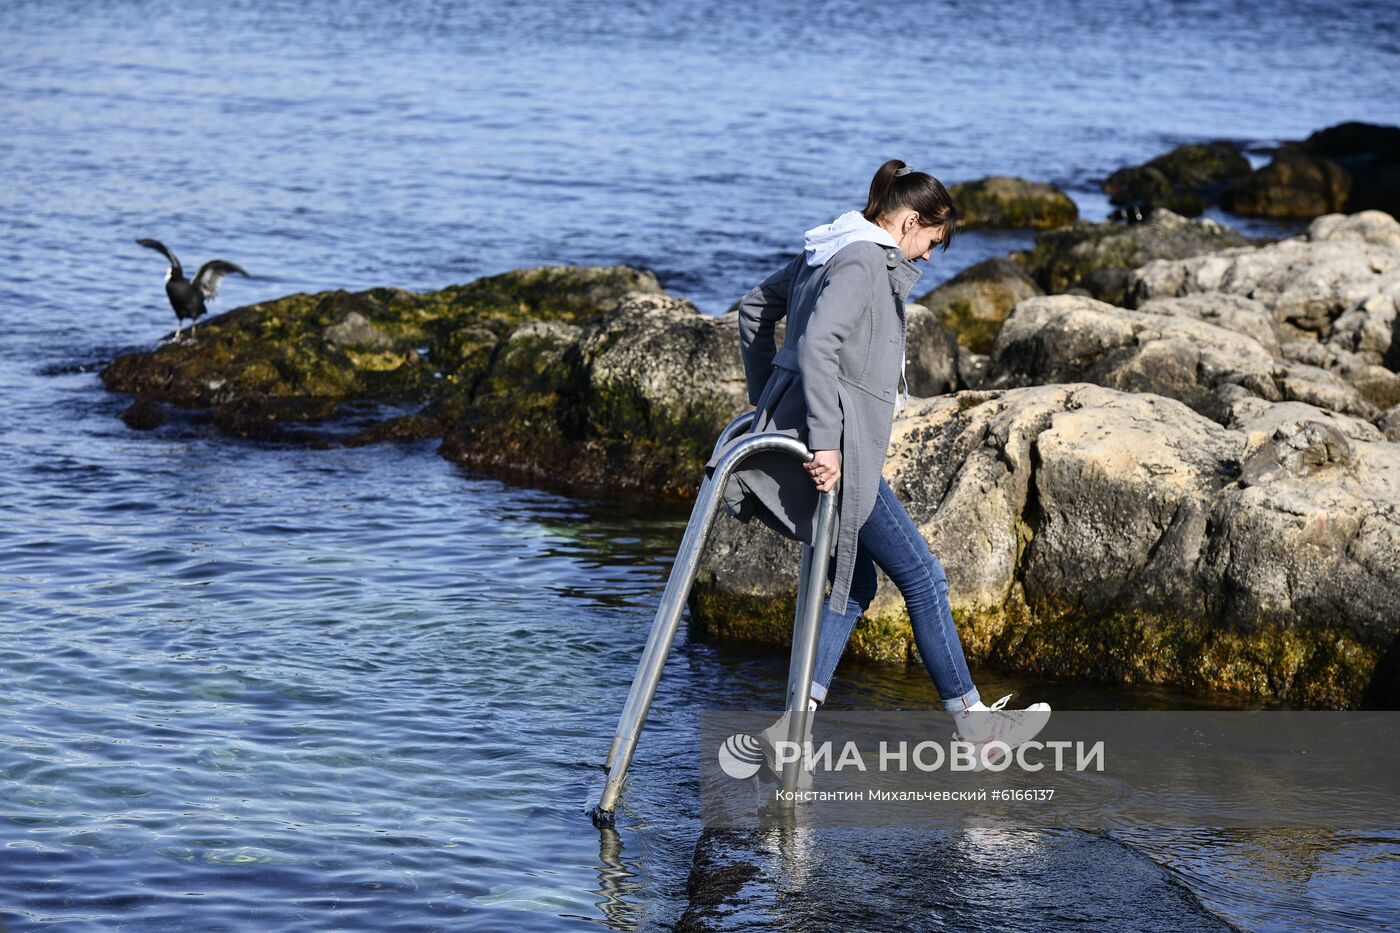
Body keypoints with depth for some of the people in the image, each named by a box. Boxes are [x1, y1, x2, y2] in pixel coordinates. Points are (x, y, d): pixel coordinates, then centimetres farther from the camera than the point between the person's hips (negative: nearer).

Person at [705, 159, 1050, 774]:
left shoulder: (826, 252, 16)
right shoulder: (862, 261, -14)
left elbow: (755, 307, 26)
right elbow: (818, 344, -27)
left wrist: (766, 399, 27)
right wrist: (824, 440, -28)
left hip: (791, 434, 10)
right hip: (833, 453, -10)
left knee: (854, 583, 15)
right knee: (922, 577, -1)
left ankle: (791, 730, 10)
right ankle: (972, 721, 8)